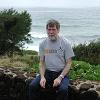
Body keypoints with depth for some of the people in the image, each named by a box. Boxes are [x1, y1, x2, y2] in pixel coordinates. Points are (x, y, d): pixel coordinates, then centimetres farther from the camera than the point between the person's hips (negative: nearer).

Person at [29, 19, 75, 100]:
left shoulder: (65, 43, -6)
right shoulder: (43, 44, 3)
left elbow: (68, 63, -5)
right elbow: (42, 62, 7)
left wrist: (60, 78, -18)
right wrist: (42, 77, -11)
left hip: (61, 73, -3)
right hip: (47, 72, 3)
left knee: (63, 90, -32)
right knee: (32, 86, -21)